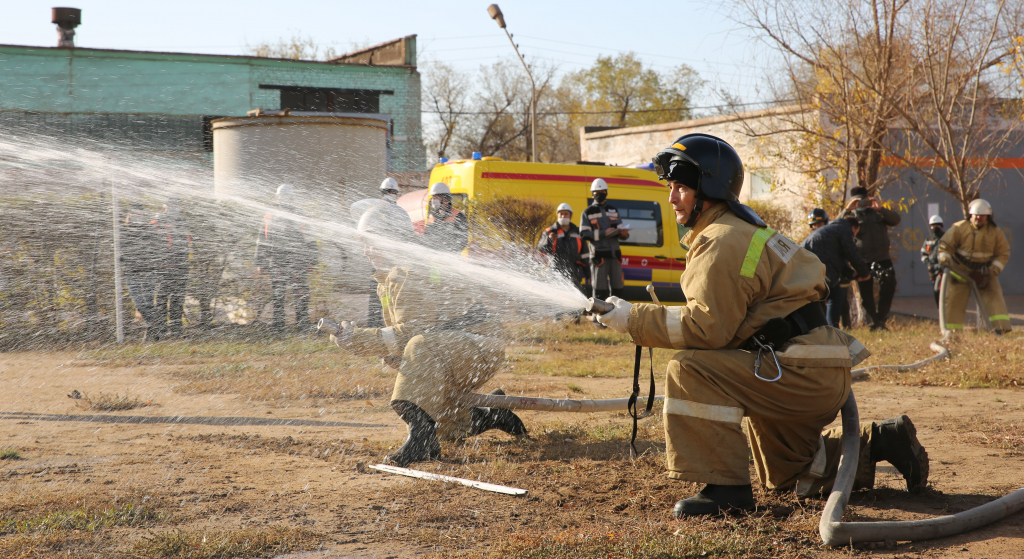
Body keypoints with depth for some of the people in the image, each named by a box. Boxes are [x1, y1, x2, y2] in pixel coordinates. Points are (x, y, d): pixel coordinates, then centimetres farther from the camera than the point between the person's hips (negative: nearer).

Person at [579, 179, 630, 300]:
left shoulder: (613, 210, 20)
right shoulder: (588, 212, 6)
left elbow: (620, 233, 19)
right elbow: (584, 234, -4)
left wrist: (624, 233, -6)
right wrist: (603, 233, -15)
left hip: (614, 253, 4)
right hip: (599, 255, -4)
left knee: (617, 286, 4)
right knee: (600, 287, -9)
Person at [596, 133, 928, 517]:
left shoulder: (722, 243, -18)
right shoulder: (741, 230, 15)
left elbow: (707, 328, -23)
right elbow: (713, 311, 19)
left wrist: (634, 319, -19)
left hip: (804, 375, -11)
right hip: (817, 380, 11)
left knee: (689, 370, -24)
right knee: (785, 477, 27)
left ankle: (726, 486, -18)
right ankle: (879, 442, 28)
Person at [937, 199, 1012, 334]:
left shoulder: (995, 232, -4)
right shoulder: (959, 228, -9)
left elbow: (1003, 253, -1)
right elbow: (946, 244, -9)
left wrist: (994, 269, -15)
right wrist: (944, 259, -28)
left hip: (984, 272, 1)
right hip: (960, 270, -1)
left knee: (994, 296, -13)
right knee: (954, 301, -1)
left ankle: (1001, 327, -17)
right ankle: (952, 331, 9)